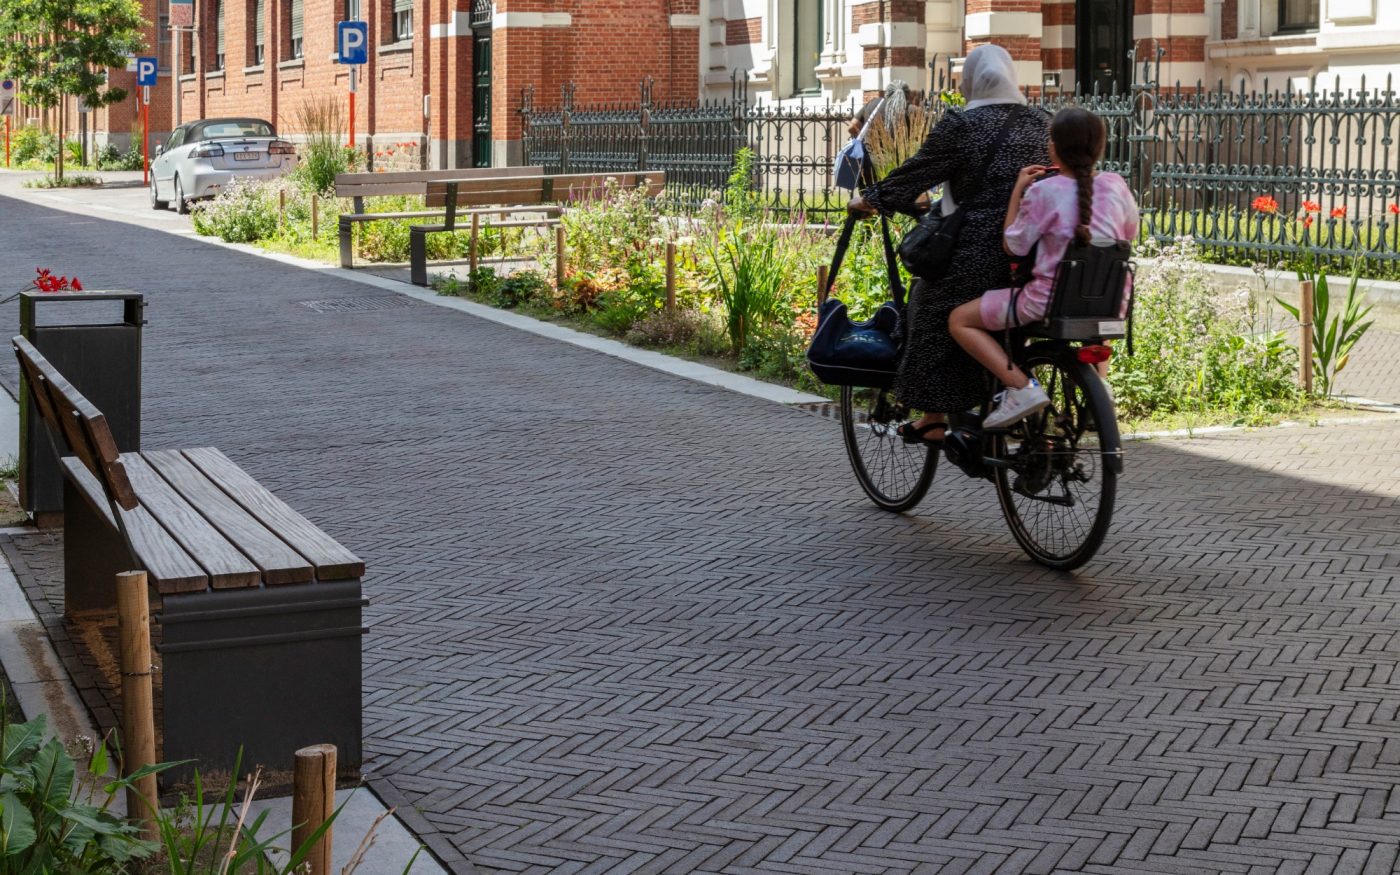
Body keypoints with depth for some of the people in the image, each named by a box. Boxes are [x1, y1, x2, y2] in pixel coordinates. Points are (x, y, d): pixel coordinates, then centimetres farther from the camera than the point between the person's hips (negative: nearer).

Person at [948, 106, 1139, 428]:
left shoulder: (1043, 192, -13)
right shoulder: (1115, 185, 0)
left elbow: (1014, 246, -6)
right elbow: (1130, 232, 17)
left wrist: (1018, 190, 1)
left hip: (1050, 302, -6)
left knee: (960, 320, 6)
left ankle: (1021, 386, -10)